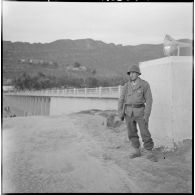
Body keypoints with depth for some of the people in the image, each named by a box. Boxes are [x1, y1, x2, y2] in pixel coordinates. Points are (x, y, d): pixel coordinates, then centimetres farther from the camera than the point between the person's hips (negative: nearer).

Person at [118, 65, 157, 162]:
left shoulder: (145, 84, -6)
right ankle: (136, 151, 22)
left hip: (140, 111, -3)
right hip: (128, 112, 3)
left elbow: (149, 100, -8)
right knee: (132, 132, 8)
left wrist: (147, 115, -15)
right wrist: (120, 113, -4)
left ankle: (149, 153, 8)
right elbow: (121, 100, 6)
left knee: (145, 132, -4)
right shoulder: (126, 86, 4)